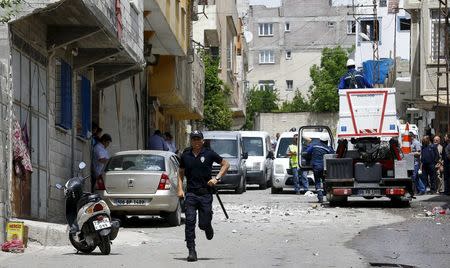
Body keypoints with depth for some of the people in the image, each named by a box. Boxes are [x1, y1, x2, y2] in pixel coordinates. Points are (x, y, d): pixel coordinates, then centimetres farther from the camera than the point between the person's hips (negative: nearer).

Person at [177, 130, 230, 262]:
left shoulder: (209, 153, -1)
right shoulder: (185, 155, 6)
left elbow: (225, 164, 7)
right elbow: (181, 172, 17)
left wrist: (216, 178, -5)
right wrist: (180, 188, 4)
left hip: (205, 193, -1)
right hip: (191, 193, 1)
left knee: (203, 223, 1)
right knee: (190, 222, -9)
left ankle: (208, 229, 40)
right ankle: (191, 251, -6)